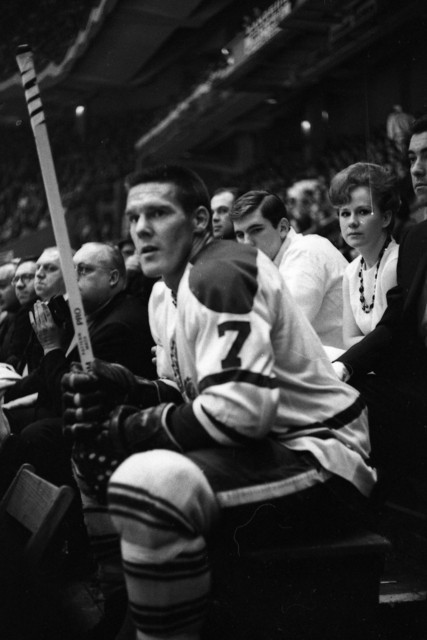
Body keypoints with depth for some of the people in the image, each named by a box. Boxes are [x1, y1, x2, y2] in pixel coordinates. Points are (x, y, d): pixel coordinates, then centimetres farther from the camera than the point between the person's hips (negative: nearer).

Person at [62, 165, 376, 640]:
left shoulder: (222, 271, -18)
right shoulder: (164, 293, 12)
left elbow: (241, 409, -28)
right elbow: (184, 392, 17)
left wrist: (125, 429, -17)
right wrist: (122, 391, -3)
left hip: (319, 452, -10)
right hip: (258, 444, 10)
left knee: (146, 482, -34)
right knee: (92, 450, 12)